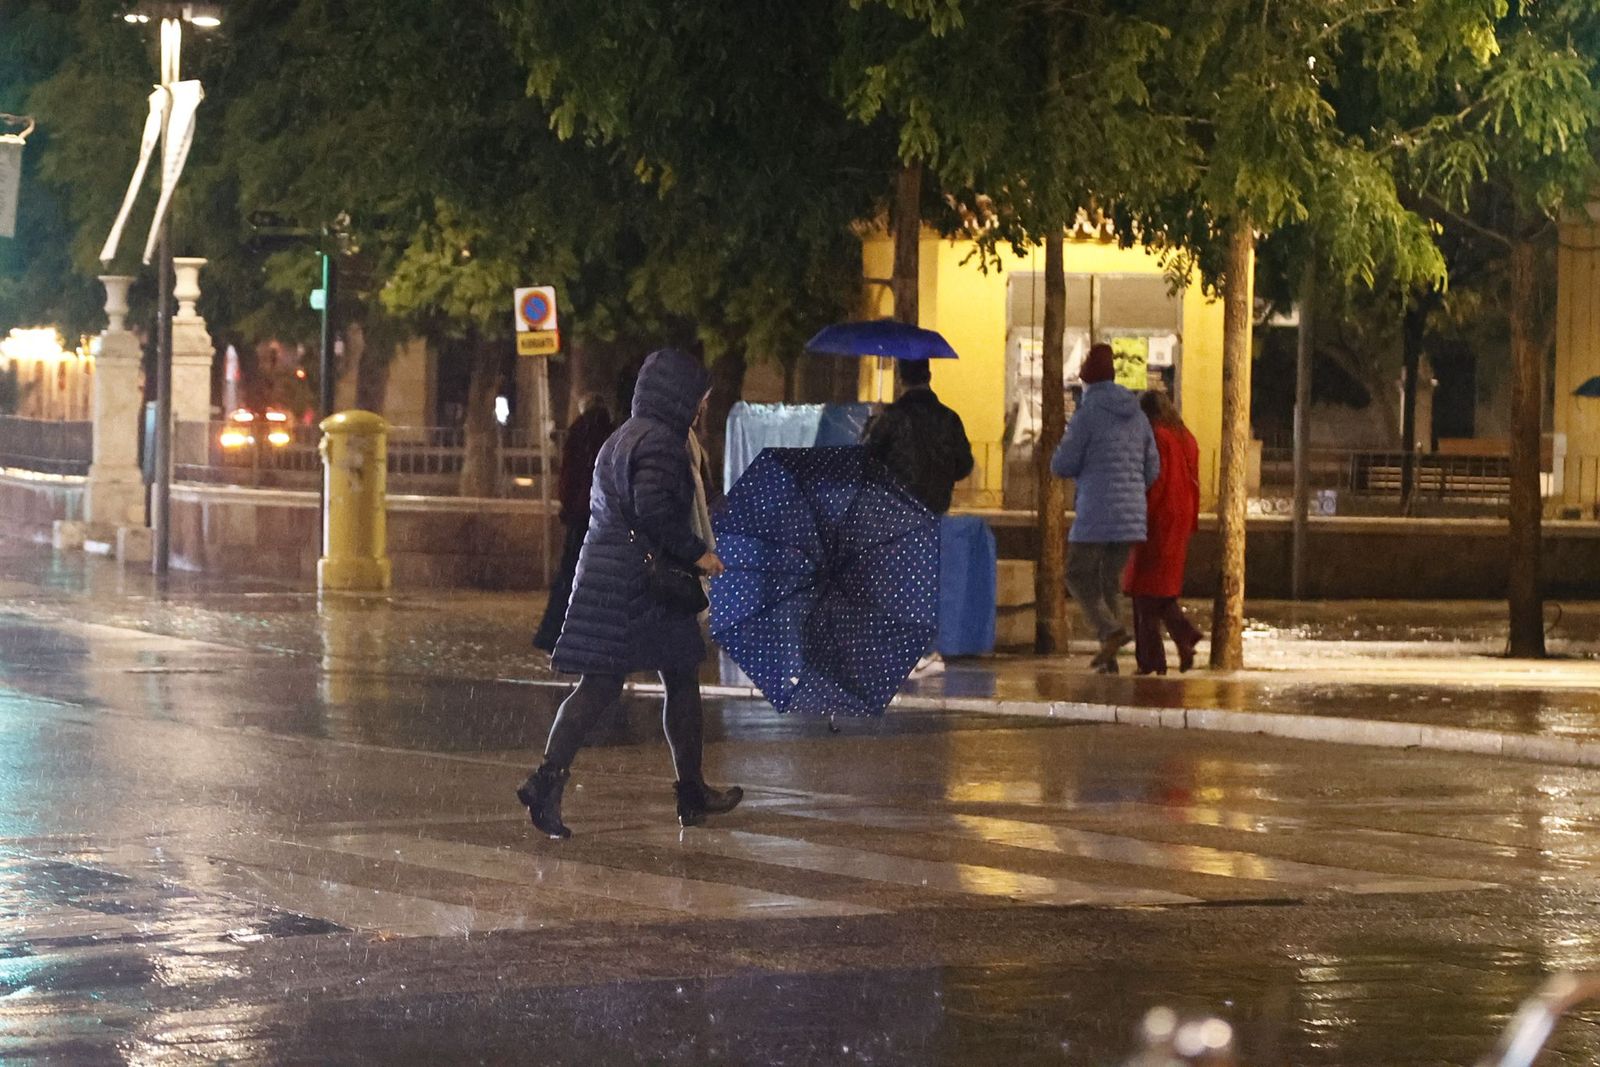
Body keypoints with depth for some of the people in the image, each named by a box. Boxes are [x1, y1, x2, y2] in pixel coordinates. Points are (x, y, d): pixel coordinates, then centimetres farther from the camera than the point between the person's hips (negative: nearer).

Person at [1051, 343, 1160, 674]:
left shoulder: (1086, 414, -9)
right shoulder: (1137, 415, 11)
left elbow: (1062, 466, -7)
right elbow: (1151, 470, 14)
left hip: (1096, 513, -6)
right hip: (1131, 515, 6)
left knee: (1078, 576, 7)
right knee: (1110, 581, 14)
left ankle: (1110, 631, -15)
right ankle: (1109, 658, 7)